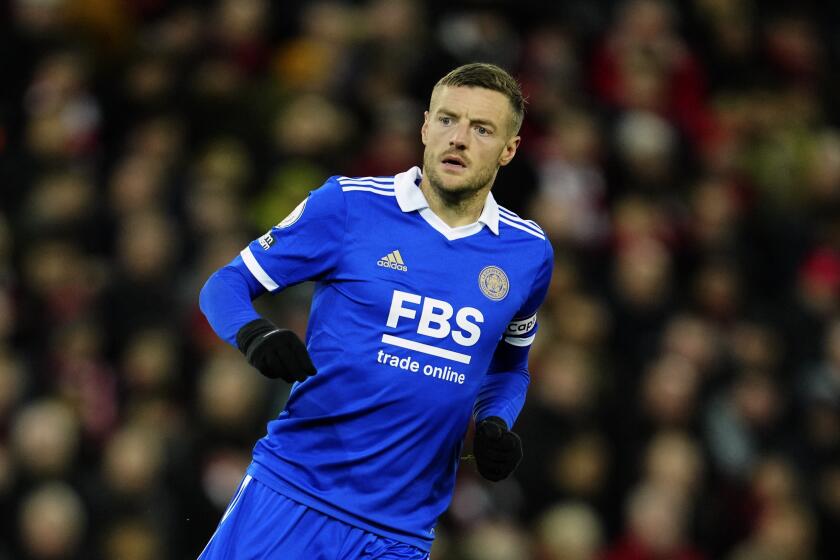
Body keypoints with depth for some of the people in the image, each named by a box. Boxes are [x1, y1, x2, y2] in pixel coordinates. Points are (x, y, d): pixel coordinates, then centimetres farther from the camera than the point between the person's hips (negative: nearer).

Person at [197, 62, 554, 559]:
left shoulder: (529, 253, 7)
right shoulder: (349, 203, -3)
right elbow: (227, 284, 2)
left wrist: (495, 424, 2)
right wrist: (255, 335, -20)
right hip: (290, 490, -2)